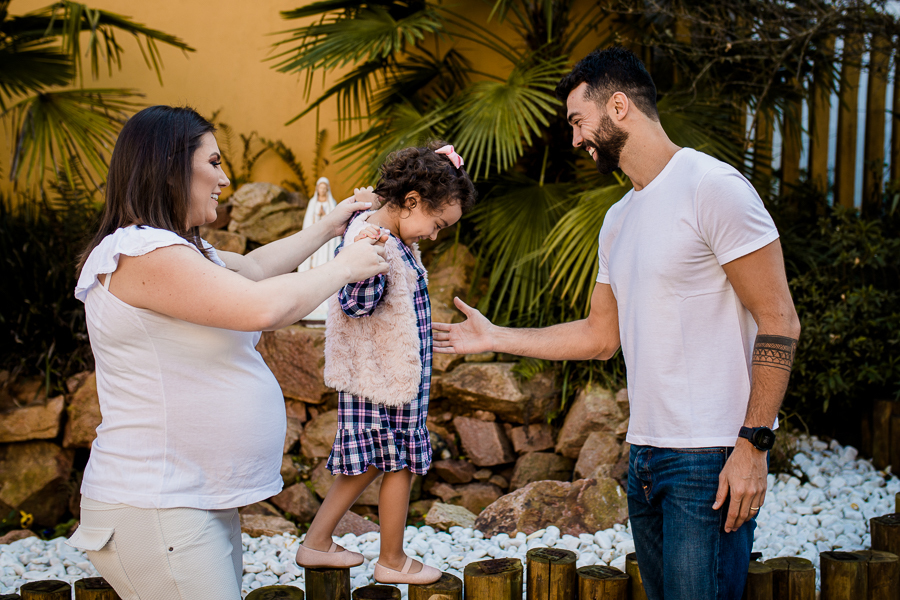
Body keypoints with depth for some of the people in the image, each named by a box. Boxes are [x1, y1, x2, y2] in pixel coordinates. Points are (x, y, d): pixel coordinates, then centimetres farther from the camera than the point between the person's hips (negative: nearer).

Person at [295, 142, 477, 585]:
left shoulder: (370, 225, 7)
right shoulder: (371, 242, -23)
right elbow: (356, 304, -27)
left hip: (378, 377, 10)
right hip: (386, 380, -10)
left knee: (367, 464, 17)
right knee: (400, 466, 5)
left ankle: (317, 544, 25)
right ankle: (393, 562, 21)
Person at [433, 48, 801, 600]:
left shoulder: (712, 186, -11)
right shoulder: (618, 220, 16)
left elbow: (779, 322, -14)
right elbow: (601, 336, 21)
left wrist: (753, 445, -18)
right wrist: (494, 338, 22)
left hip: (712, 456, -8)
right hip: (645, 453, 8)